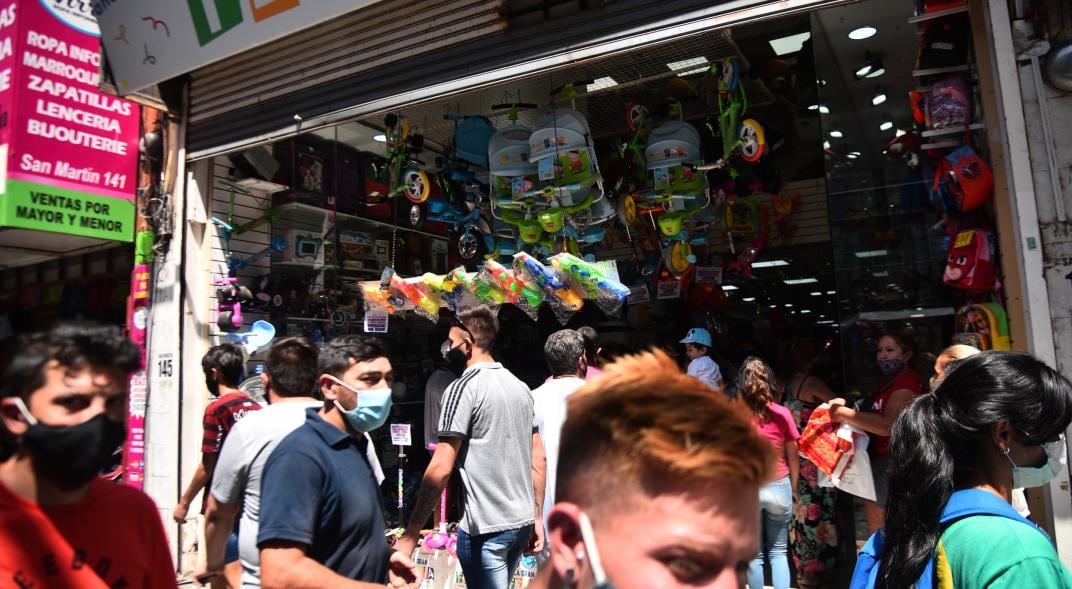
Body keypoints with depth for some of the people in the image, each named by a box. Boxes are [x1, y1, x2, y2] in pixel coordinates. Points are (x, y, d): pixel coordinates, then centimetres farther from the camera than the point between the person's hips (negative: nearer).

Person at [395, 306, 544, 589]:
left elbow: (440, 469, -18)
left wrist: (410, 535, -14)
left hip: (485, 528, -7)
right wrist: (537, 519, 17)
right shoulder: (521, 387, 9)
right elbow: (538, 460, 11)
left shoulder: (463, 388, -13)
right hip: (522, 523, 8)